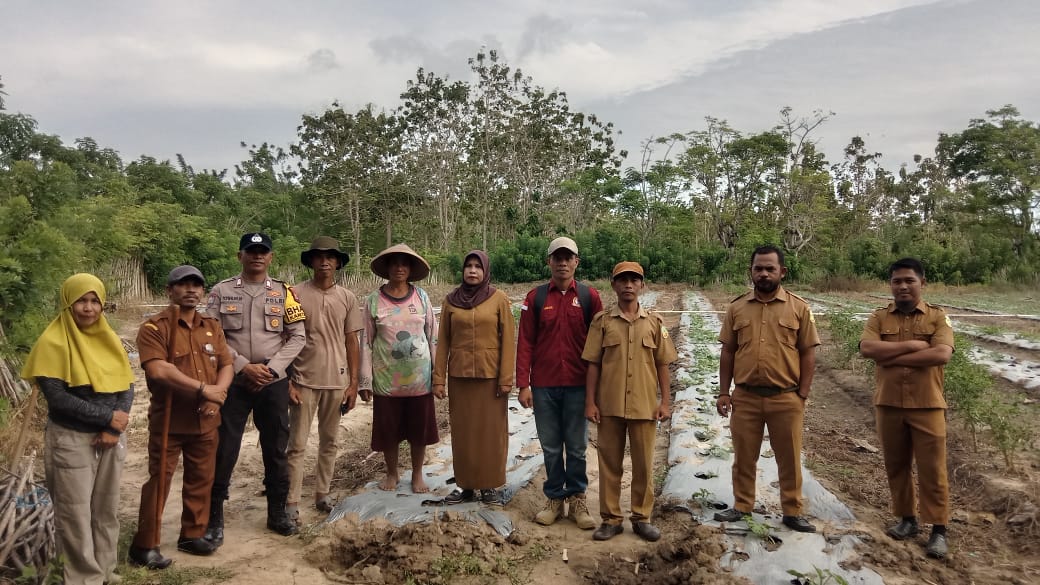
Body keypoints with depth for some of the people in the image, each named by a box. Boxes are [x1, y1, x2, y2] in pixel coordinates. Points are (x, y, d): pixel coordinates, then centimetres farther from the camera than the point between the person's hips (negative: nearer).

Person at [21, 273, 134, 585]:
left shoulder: (110, 340, 6)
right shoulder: (53, 342, -9)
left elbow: (126, 386, 4)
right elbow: (56, 397, -17)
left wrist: (114, 428, -11)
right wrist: (108, 416, -18)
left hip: (110, 437, 5)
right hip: (71, 440, -5)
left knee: (107, 508, 13)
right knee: (76, 513, 4)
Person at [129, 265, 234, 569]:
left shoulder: (212, 327, 10)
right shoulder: (154, 327, -10)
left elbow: (226, 365, 8)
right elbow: (157, 369, -23)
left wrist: (218, 392, -13)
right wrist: (203, 388, -21)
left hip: (206, 420, 5)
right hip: (169, 421, -5)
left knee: (201, 479, 13)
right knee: (159, 481, 1)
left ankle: (192, 534, 28)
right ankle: (144, 546, 12)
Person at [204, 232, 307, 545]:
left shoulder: (283, 292, 4)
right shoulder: (221, 291, 1)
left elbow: (297, 336, 1)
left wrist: (271, 368, -10)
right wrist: (243, 366, -13)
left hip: (274, 383, 1)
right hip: (232, 381, -1)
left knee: (276, 449, 10)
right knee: (224, 449, 2)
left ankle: (277, 512, 24)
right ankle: (214, 517, 16)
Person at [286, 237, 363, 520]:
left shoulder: (347, 298, 4)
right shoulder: (296, 294, -4)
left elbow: (352, 343, 7)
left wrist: (353, 383, 3)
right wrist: (287, 382, -8)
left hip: (337, 381, 3)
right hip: (304, 380, -3)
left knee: (329, 442, 11)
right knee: (297, 444, 1)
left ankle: (322, 494, 23)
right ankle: (292, 502, 8)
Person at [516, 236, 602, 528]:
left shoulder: (590, 296, 2)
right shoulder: (535, 297, 3)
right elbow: (525, 342, 1)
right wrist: (523, 384, -4)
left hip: (578, 385, -1)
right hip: (544, 386, 1)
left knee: (576, 446, 8)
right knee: (550, 446, 10)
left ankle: (577, 499, 21)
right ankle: (555, 498, 22)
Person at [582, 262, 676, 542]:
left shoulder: (654, 322, 4)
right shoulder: (602, 321, 1)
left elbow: (663, 365, 7)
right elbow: (593, 364, 1)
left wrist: (666, 401, 2)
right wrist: (590, 402, -3)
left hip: (645, 405, 1)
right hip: (609, 405, -1)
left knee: (644, 464, 8)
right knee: (609, 462, 8)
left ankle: (642, 518, 22)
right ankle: (610, 519, 19)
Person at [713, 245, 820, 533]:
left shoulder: (799, 308, -1)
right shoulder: (736, 307, 4)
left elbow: (808, 353, 0)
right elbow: (728, 352, 6)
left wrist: (803, 394, -4)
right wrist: (724, 392, 3)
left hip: (786, 398, -1)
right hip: (745, 396, 2)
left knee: (789, 458, 9)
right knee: (744, 457, 12)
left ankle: (792, 512, 23)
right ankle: (742, 506, 26)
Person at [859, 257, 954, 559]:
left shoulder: (937, 316, 0)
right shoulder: (879, 317, 4)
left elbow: (942, 354, -17)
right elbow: (867, 348, -14)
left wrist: (893, 357, -16)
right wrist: (912, 345, -17)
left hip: (927, 406, -2)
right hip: (888, 404, 2)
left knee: (932, 469, 2)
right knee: (896, 466, 12)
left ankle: (939, 529, 12)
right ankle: (907, 519, 27)